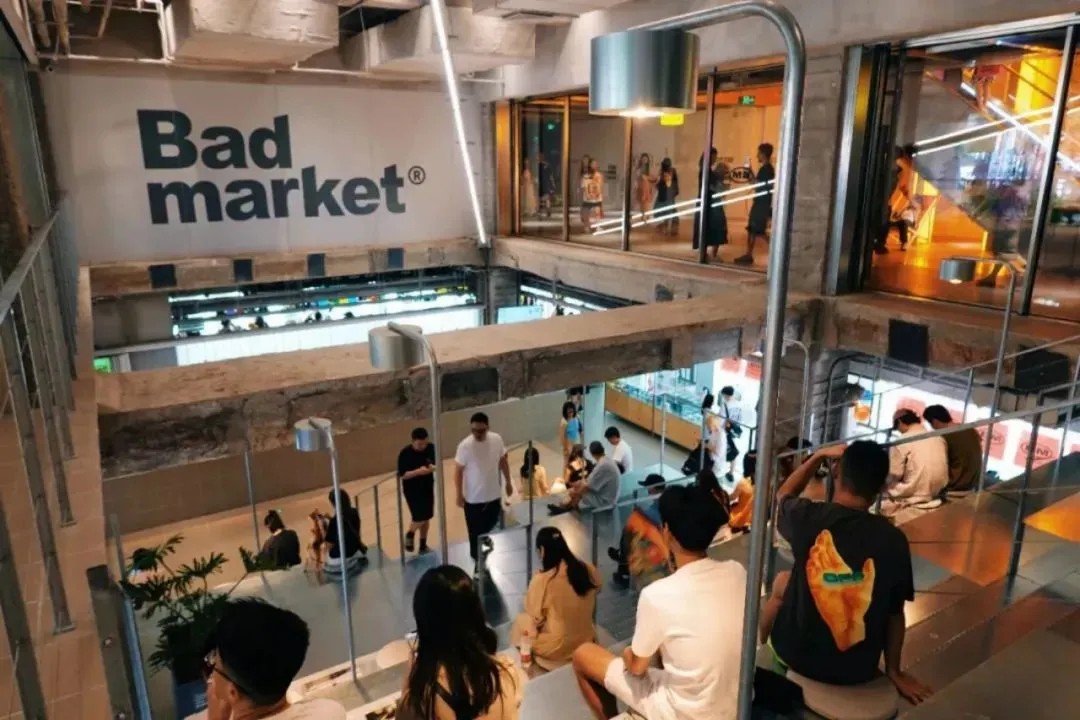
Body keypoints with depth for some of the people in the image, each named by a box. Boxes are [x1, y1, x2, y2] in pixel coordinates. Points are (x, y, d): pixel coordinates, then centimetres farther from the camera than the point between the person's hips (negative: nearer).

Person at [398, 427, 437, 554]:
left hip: (428, 488, 5)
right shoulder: (405, 454, -20)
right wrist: (418, 471, -32)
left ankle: (423, 545, 31)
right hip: (412, 491, -5)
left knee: (427, 517, 13)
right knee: (419, 518, -9)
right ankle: (410, 534, 23)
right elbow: (402, 475, -18)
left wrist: (433, 467, -20)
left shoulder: (431, 448, -8)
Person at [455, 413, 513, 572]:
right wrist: (459, 495, -10)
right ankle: (478, 560, 27)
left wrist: (508, 482, 11)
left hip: (494, 495, 4)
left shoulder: (496, 439, -9)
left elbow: (503, 461, 6)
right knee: (476, 533, 8)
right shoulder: (465, 446, -21)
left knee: (491, 530, 21)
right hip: (473, 498, -4)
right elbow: (458, 471, -12)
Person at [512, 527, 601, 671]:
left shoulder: (542, 580, -24)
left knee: (521, 620, 21)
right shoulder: (589, 571, -10)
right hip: (586, 643, 5)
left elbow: (536, 619, -10)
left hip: (556, 648, -5)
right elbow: (592, 611, 5)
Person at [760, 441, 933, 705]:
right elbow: (895, 613, -3)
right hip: (858, 669, 1)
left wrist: (819, 455, 15)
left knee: (782, 583, 28)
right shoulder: (893, 540, -15)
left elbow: (783, 494, 9)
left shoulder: (808, 517, -17)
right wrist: (894, 671, 11)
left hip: (797, 653, -1)